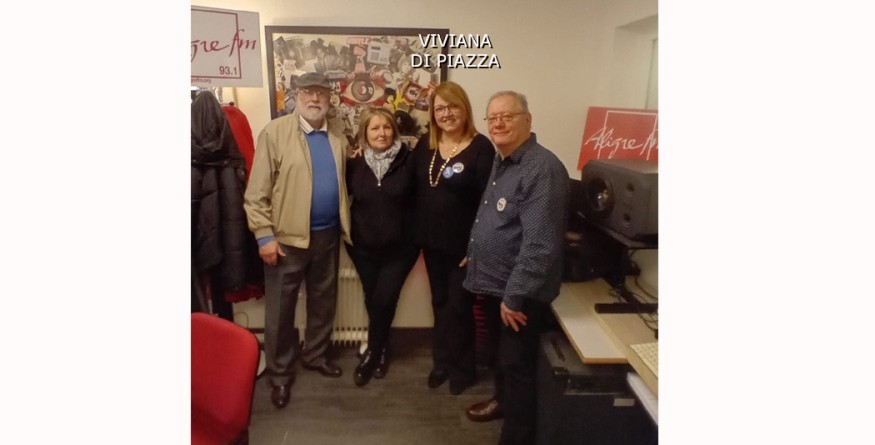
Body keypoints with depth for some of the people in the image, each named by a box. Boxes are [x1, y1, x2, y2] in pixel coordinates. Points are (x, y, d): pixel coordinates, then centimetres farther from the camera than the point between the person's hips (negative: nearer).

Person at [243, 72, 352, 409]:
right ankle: (280, 373, 23)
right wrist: (264, 235, -15)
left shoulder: (338, 135, 7)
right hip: (287, 237, -4)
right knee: (280, 309, 6)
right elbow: (257, 191, -11)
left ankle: (315, 355, 38)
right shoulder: (274, 132, -8)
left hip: (328, 234, 5)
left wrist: (344, 223, 5)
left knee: (323, 301, 18)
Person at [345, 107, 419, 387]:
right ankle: (381, 349, 37)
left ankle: (372, 353, 24)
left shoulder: (408, 161, -10)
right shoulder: (355, 165, -2)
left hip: (399, 247, -2)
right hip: (363, 247, 3)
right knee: (373, 300, 13)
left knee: (384, 301, -1)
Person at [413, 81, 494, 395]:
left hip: (464, 244, -5)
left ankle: (462, 367, 29)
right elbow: (415, 189, 8)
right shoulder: (425, 144, 4)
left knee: (458, 306, 8)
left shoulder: (481, 148, -14)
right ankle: (442, 360, 36)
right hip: (432, 241, 5)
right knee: (440, 303, 18)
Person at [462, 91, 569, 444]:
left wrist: (514, 296, -24)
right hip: (494, 281, 9)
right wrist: (475, 255, 21)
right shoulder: (501, 161, 8)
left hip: (518, 291, -9)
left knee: (517, 363, 5)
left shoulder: (542, 169, -23)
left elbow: (539, 243, -27)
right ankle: (502, 399, 49)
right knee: (501, 353, 26)